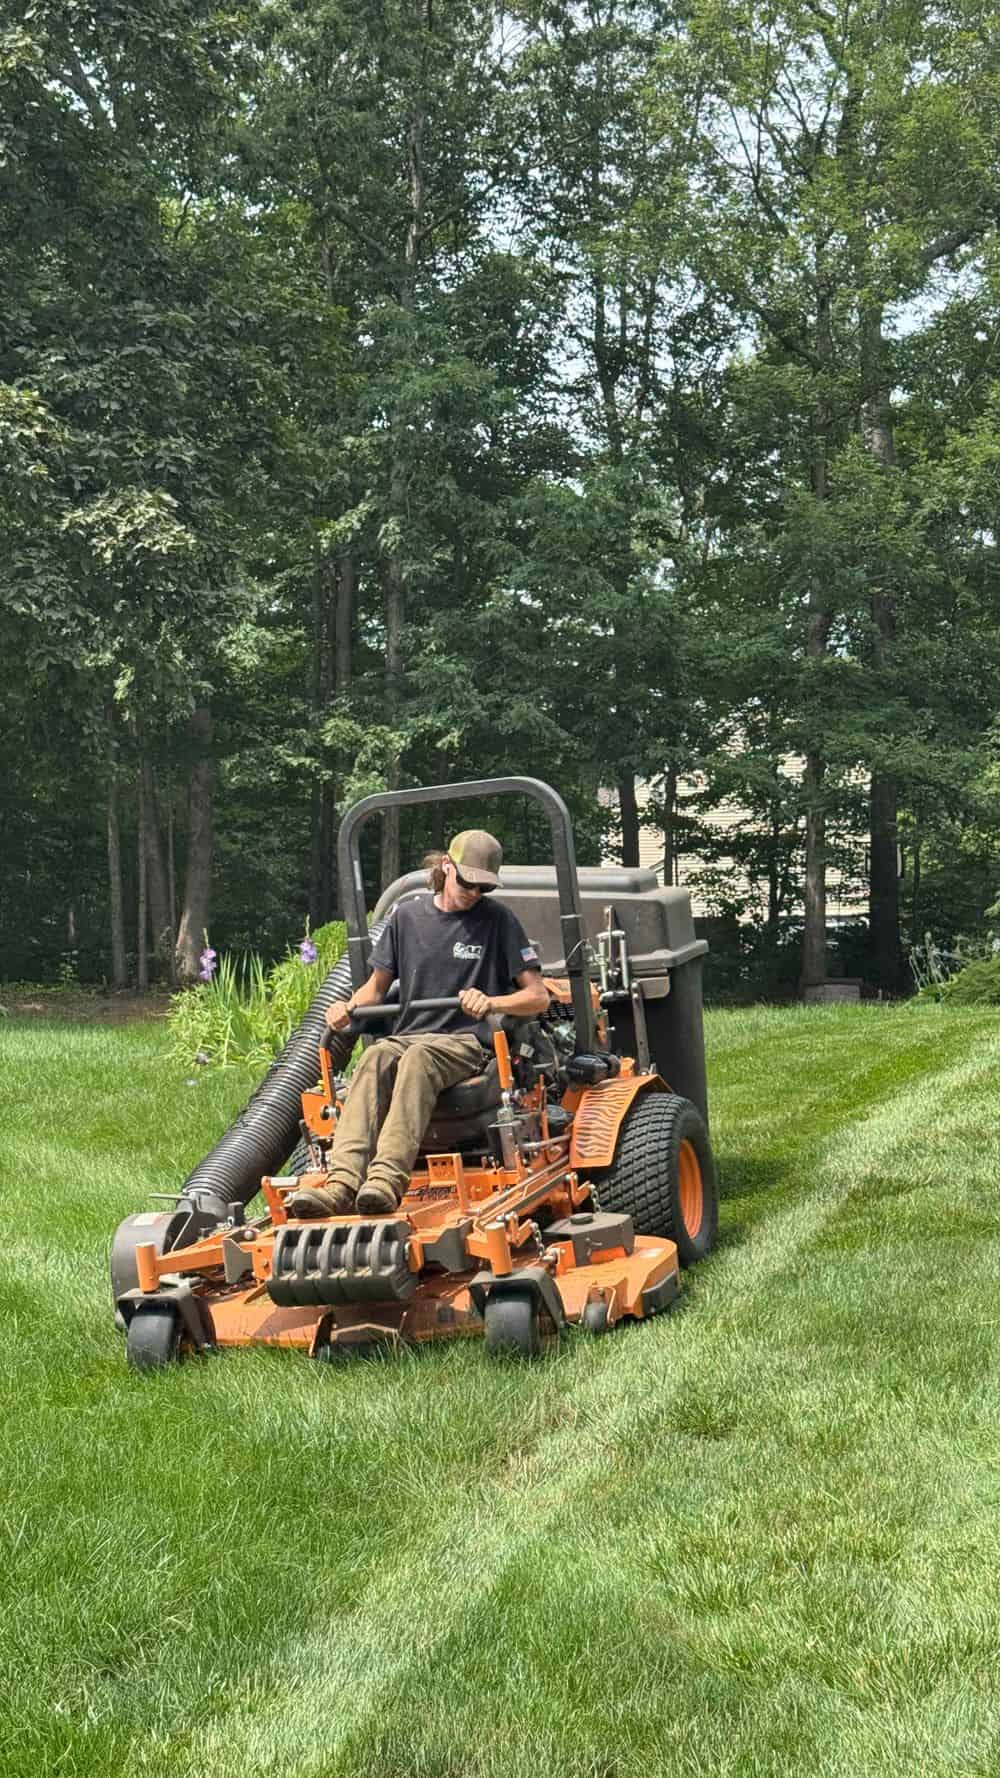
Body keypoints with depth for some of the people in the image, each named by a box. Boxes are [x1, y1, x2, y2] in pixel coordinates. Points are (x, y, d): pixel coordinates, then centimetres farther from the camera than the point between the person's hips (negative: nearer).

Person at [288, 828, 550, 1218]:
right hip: (409, 1035, 3)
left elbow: (538, 997, 1)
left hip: (468, 1042, -3)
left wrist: (490, 1003, -19)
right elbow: (377, 986, 21)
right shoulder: (407, 915, 14)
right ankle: (342, 1182, -50)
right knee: (375, 1057, -32)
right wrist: (349, 1006, -2)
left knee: (419, 1056, -37)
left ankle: (387, 1181, -53)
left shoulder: (497, 920, 5)